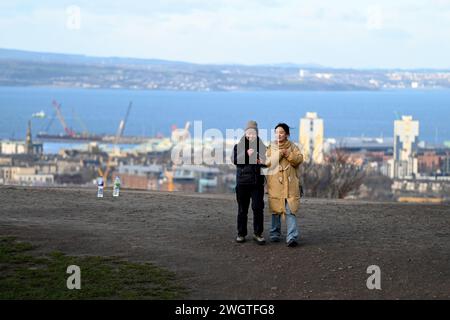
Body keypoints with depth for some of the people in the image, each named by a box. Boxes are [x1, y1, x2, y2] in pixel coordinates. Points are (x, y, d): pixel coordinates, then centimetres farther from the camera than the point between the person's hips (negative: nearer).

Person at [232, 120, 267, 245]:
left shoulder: (261, 146, 9)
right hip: (242, 181, 0)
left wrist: (262, 162, -9)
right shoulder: (239, 146, 6)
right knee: (242, 209, 6)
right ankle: (241, 234, 14)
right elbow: (235, 160, -9)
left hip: (257, 182, 0)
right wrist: (246, 154, -22)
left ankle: (258, 233, 4)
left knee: (258, 208, -5)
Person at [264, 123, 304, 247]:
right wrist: (279, 154, -13)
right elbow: (267, 162, -1)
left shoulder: (293, 147, 9)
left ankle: (292, 237, -16)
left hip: (290, 183, -2)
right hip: (275, 184, 2)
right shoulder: (271, 147, 10)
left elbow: (299, 159, -4)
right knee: (275, 209, 8)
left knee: (290, 210, -11)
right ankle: (275, 234, 22)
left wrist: (288, 155, -15)